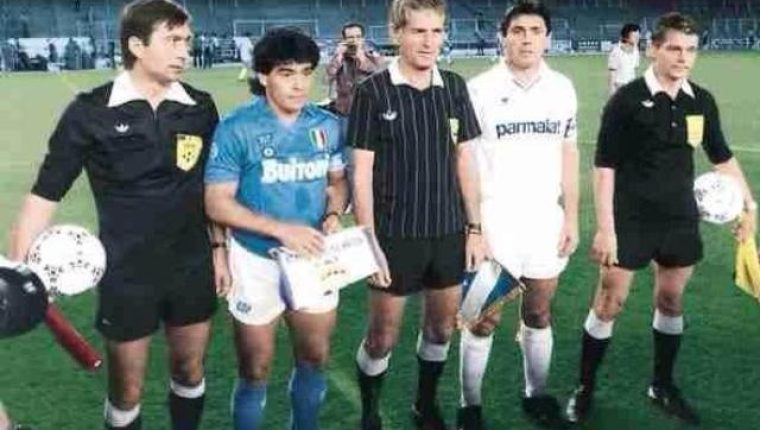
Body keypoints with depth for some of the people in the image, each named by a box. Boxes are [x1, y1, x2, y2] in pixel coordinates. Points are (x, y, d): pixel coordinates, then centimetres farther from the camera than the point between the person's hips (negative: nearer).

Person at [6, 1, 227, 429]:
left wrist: (219, 248, 9)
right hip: (126, 274, -3)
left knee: (190, 371, 17)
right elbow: (45, 194, -8)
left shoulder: (200, 108, -2)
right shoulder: (91, 111, -12)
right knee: (127, 390, 10)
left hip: (192, 268, 3)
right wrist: (16, 270, -11)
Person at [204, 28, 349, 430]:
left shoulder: (328, 125, -3)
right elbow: (217, 204, -16)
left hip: (314, 260, 4)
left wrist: (334, 214, -11)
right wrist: (281, 229, -25)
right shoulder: (237, 129, -16)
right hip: (258, 262, -4)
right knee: (255, 370, 13)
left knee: (315, 358, 19)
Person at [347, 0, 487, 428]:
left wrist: (475, 227, 6)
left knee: (442, 328, 15)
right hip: (395, 236, -4)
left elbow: (466, 160, 8)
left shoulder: (454, 87, 2)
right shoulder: (373, 92, -10)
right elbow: (362, 173, -8)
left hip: (449, 232, 4)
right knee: (382, 337, 5)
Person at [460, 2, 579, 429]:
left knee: (539, 314, 14)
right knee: (485, 318, 3)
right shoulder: (479, 89, -8)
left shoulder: (563, 88, 5)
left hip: (547, 221, 4)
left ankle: (537, 394, 31)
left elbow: (569, 154, 10)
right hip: (495, 222, -4)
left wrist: (571, 217, 6)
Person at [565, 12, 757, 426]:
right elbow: (604, 167, -12)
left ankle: (662, 386, 31)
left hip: (681, 221, 5)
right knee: (609, 303, 1)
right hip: (630, 222, -4)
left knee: (671, 302, 13)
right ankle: (584, 389, 17)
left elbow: (722, 157, 16)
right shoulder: (627, 100, -13)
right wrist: (605, 228, -16)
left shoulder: (702, 101, 1)